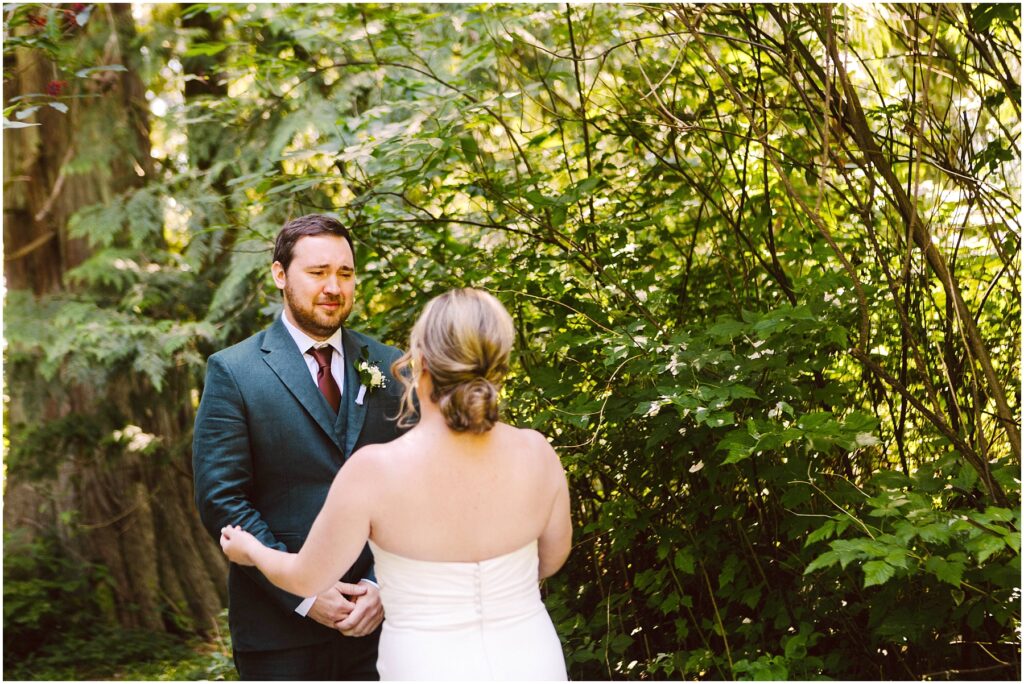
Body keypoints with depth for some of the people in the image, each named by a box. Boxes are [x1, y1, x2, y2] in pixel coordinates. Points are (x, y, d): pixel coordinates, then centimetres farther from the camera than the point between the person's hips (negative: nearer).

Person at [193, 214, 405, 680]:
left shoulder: (389, 368, 6)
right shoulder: (233, 372, -3)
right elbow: (220, 500, -9)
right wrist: (302, 593, -14)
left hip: (382, 613, 3)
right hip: (281, 627, -2)